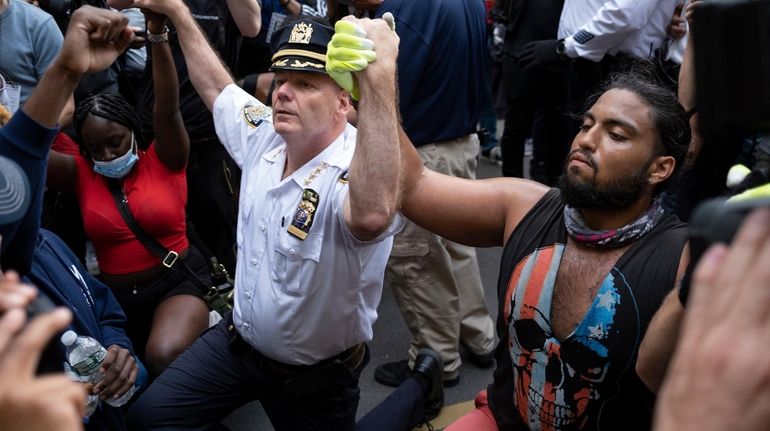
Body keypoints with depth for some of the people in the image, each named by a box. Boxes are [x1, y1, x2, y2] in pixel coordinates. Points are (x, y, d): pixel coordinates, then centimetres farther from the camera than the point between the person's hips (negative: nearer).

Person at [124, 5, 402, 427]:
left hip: (315, 377, -6)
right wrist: (177, 11, 16)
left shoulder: (356, 169, -32)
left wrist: (379, 76, -62)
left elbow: (373, 215, -58)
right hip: (237, 341, 7)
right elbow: (216, 86, 13)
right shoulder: (264, 136, -8)